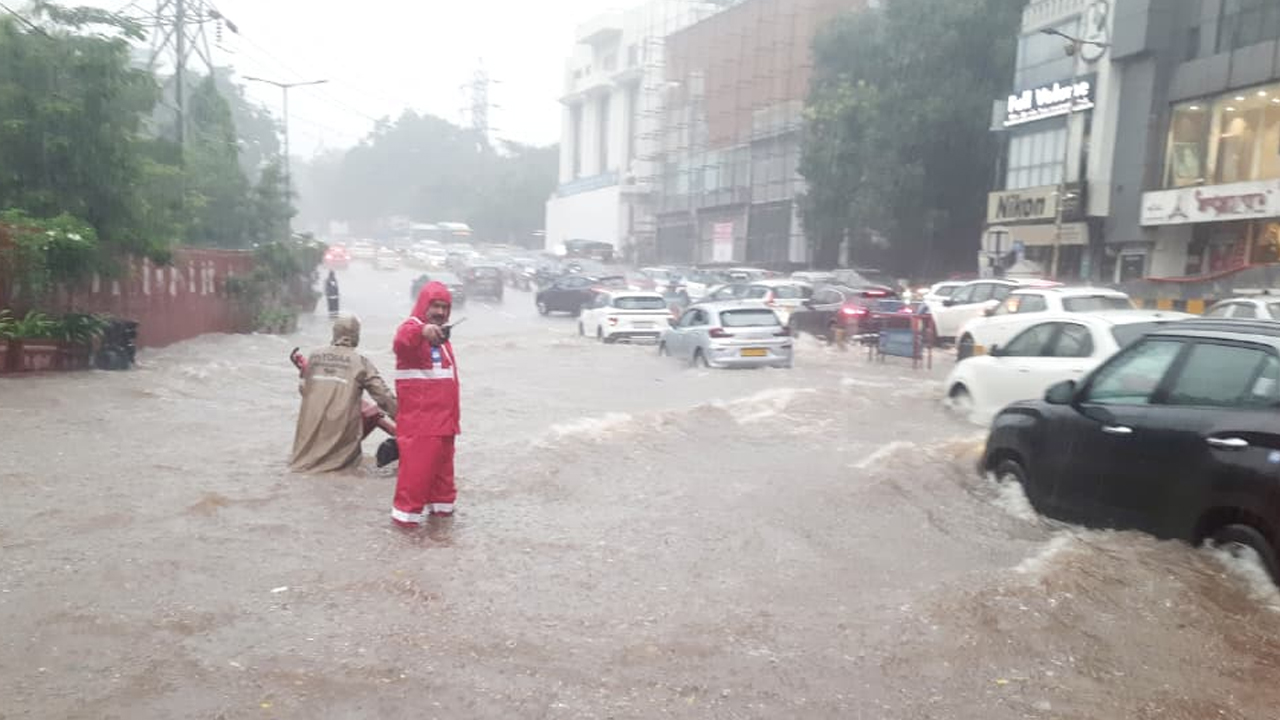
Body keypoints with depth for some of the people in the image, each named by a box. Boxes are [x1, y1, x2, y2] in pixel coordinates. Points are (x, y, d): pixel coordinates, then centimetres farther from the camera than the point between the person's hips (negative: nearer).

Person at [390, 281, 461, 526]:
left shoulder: (441, 334, 17)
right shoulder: (412, 328, -11)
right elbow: (401, 344, -38)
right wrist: (421, 331, -58)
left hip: (442, 413, 9)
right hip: (418, 414, -9)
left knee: (442, 460, 17)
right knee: (417, 460, -11)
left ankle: (439, 501, 31)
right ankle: (406, 509, -2)